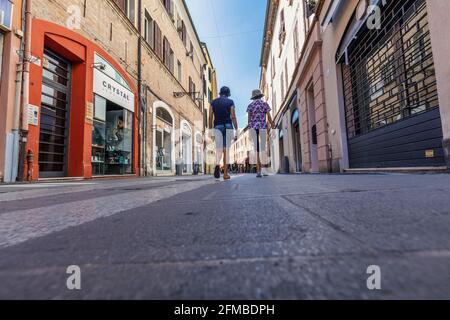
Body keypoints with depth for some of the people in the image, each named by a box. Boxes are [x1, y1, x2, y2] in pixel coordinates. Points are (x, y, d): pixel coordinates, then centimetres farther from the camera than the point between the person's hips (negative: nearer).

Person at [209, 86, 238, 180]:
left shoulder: (213, 102, 11)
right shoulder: (230, 102, 5)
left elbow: (210, 117, 5)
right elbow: (233, 117, -3)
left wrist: (210, 129, 9)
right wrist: (236, 129, 0)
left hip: (217, 127, 1)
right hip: (228, 127, -1)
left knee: (219, 149, 4)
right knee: (226, 149, 3)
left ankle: (217, 165, -27)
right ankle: (225, 174, 6)